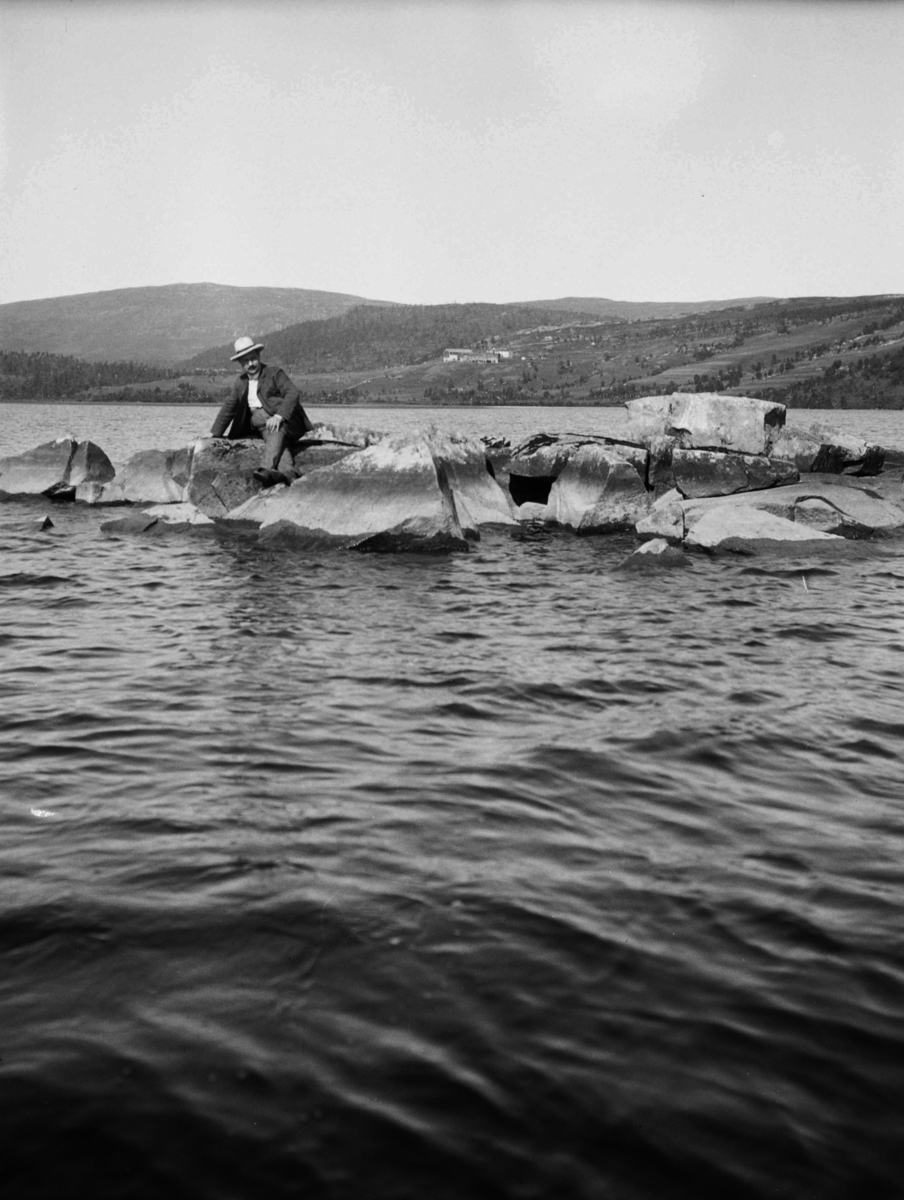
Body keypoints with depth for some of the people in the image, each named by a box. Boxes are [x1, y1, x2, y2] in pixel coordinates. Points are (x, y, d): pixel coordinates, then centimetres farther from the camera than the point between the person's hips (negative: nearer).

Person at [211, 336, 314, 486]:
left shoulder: (275, 374, 3)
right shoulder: (240, 383, 18)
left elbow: (293, 393, -12)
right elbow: (228, 408, 26)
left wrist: (279, 416, -28)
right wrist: (214, 434, 20)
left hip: (286, 422, -6)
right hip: (261, 426, 6)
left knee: (277, 430, -37)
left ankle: (267, 469, -61)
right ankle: (286, 471, -48)